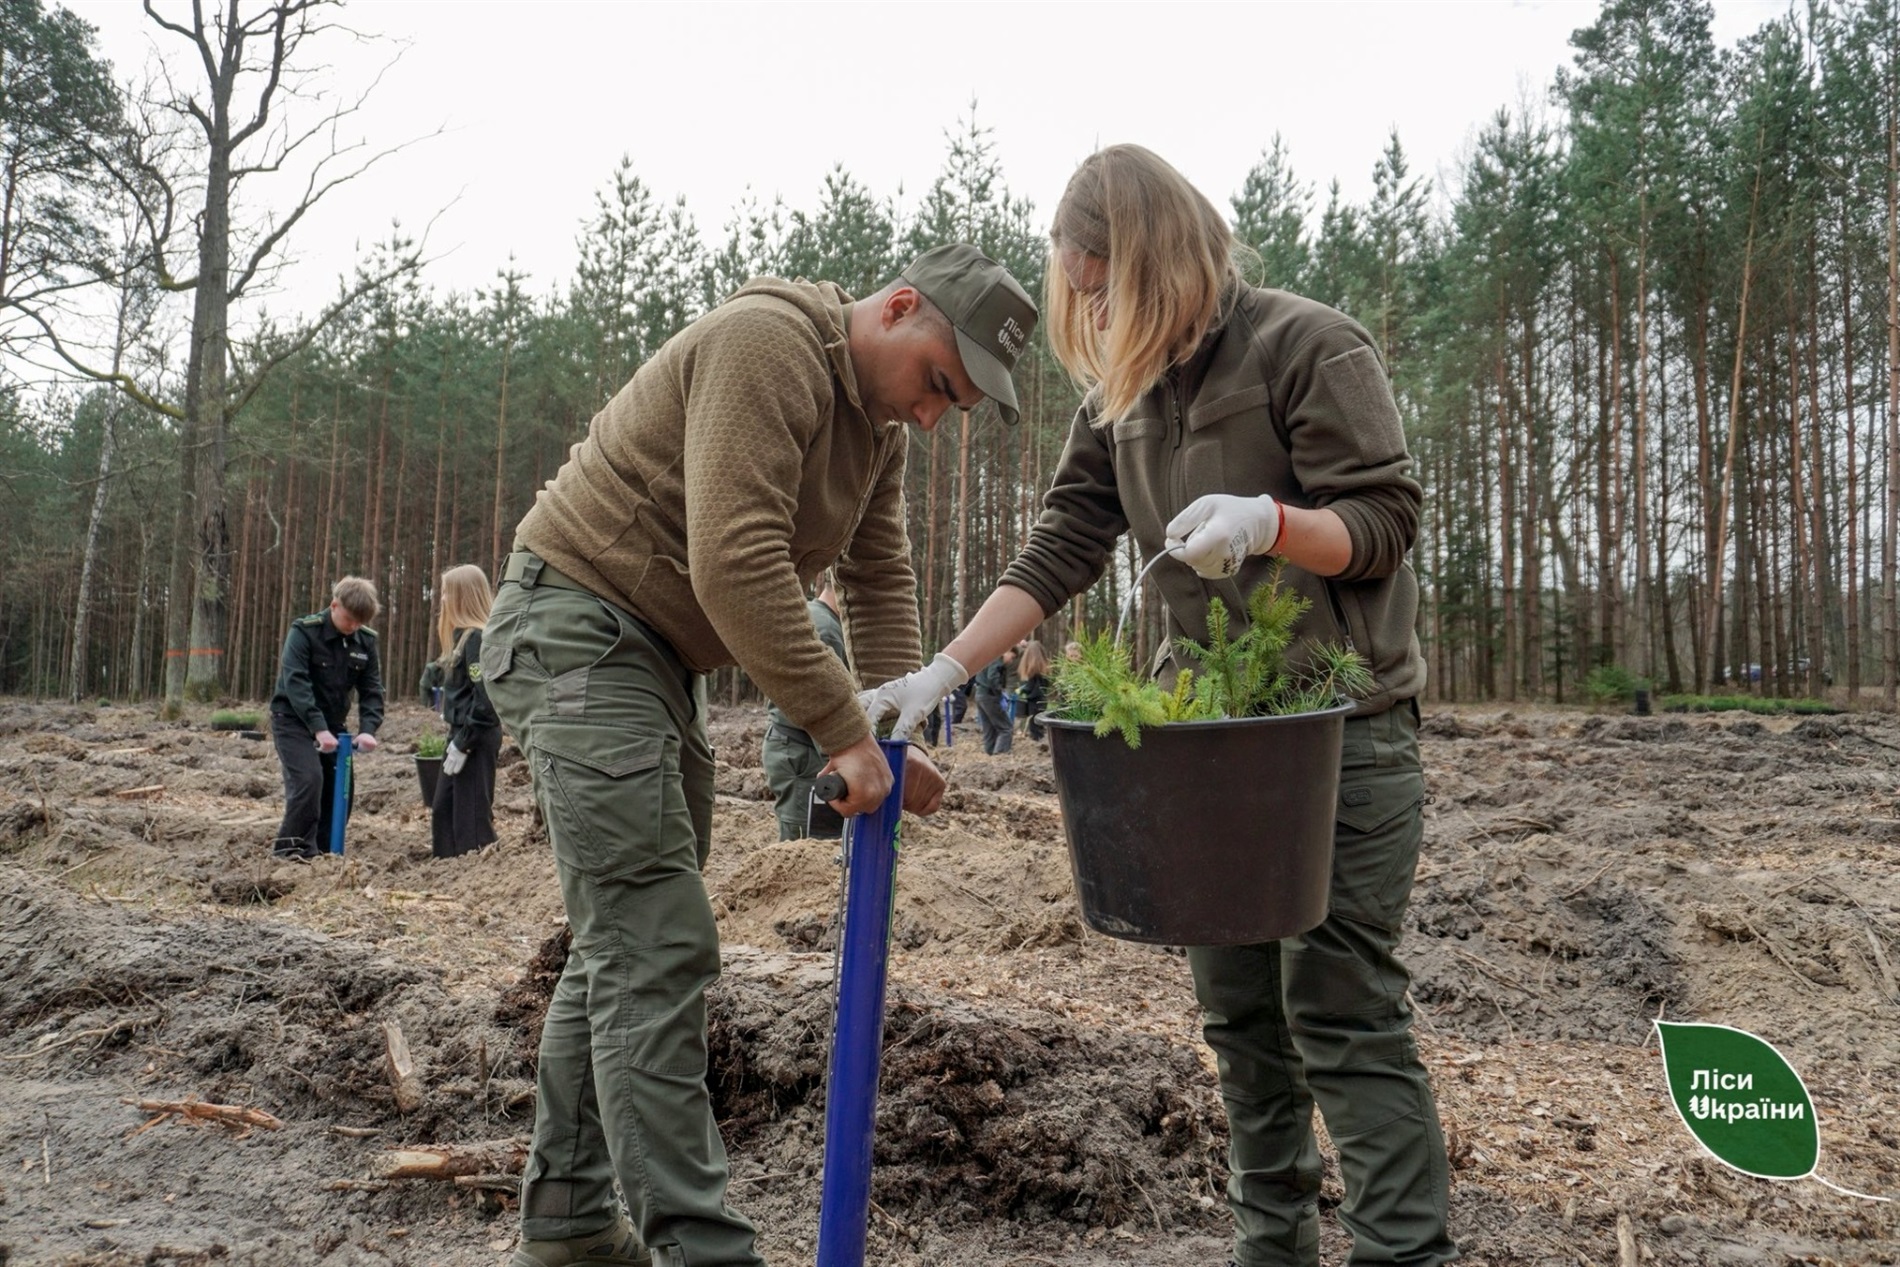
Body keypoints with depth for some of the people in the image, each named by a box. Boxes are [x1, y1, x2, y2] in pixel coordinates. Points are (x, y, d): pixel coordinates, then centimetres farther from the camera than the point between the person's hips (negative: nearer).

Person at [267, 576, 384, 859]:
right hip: (294, 719, -6)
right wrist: (318, 728, -33)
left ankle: (323, 852, 16)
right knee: (309, 779, -21)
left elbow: (371, 690, -2)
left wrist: (368, 729, -20)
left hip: (331, 724, 6)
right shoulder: (304, 631, -16)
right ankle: (292, 851, -10)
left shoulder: (366, 640, -2)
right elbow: (295, 682, -25)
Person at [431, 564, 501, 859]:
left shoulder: (477, 637, -16)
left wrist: (462, 744, -19)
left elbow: (485, 699, -21)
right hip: (463, 732, 10)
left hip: (476, 738, -10)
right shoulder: (465, 634, 14)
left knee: (472, 814, -4)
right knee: (443, 809, 16)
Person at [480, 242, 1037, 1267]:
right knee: (657, 950, -13)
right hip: (574, 625, -10)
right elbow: (735, 565, -28)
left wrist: (898, 732, -1)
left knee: (621, 944, 13)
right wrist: (842, 730, -24)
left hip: (656, 659, 10)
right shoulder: (769, 345, -19)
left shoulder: (879, 426, 11)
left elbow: (880, 579, 12)